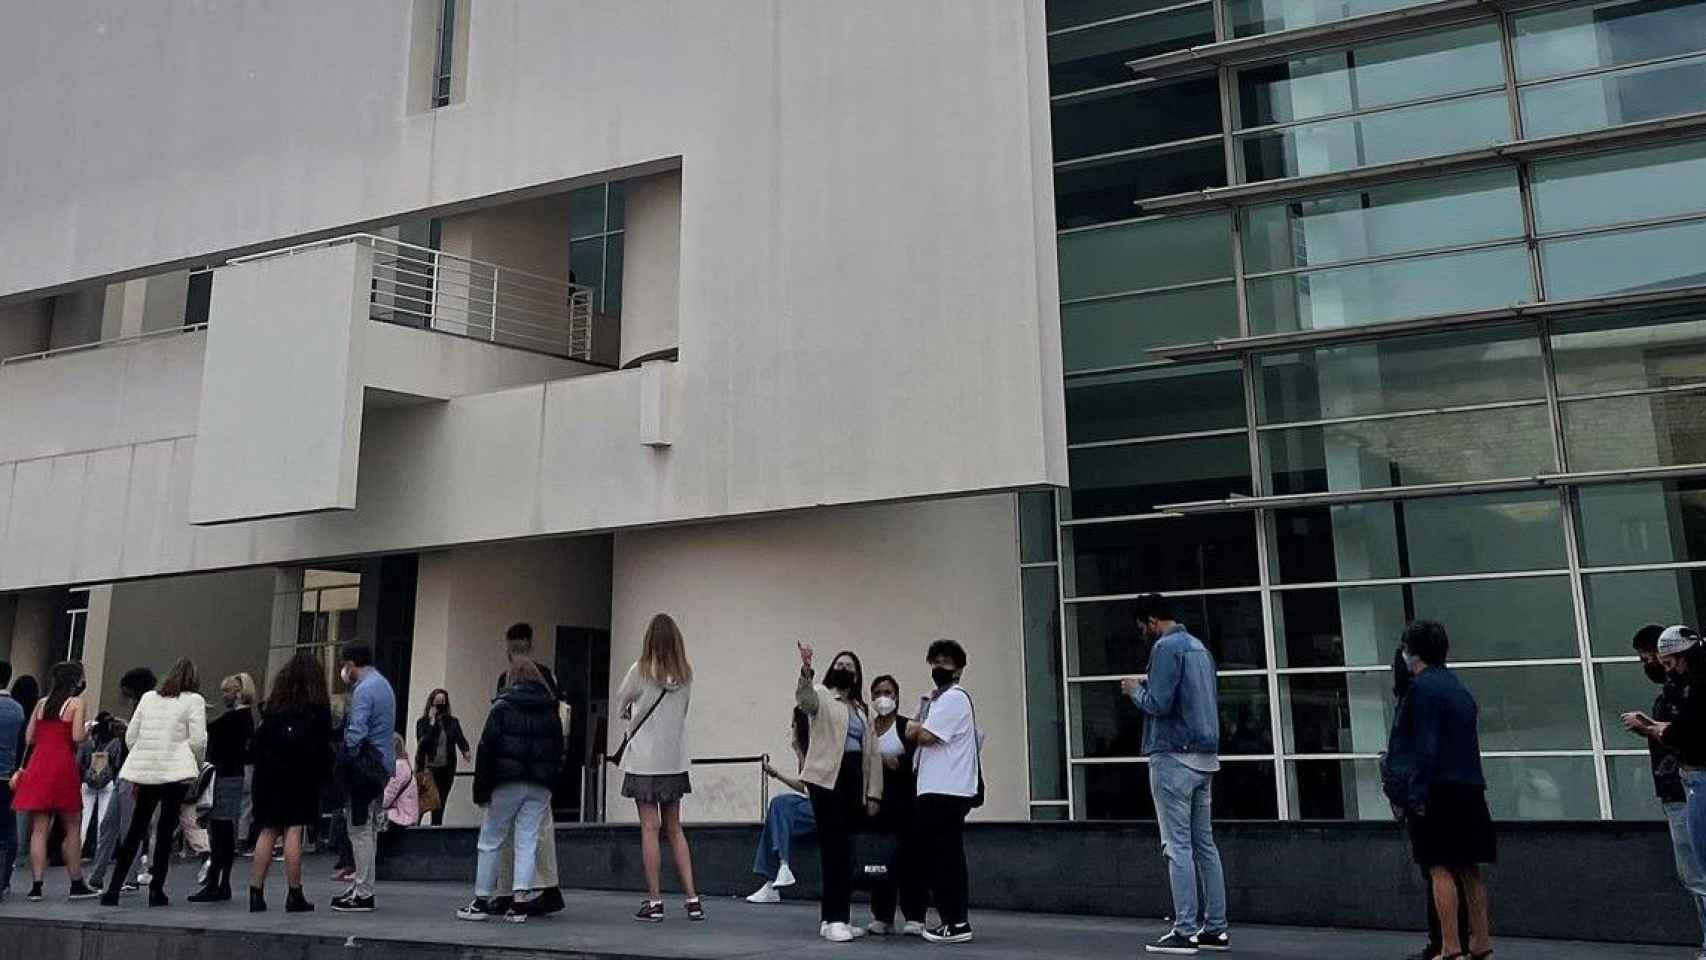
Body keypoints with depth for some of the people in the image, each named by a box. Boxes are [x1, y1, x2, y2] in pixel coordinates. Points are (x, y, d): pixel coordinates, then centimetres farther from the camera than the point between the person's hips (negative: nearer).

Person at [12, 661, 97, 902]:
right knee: (72, 829, 5)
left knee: (39, 830, 4)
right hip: (63, 767, -4)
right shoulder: (76, 702, -2)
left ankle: (36, 886, 0)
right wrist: (89, 730, 9)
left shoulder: (42, 702, 13)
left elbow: (28, 738, 12)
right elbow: (77, 737, -11)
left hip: (37, 767, 5)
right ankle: (77, 885, 8)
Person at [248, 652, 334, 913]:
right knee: (293, 831, -3)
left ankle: (256, 892, 8)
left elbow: (258, 740, 7)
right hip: (299, 776, -4)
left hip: (269, 774, 4)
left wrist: (261, 764, 10)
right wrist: (324, 775, 2)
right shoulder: (317, 707, -2)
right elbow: (322, 745, -5)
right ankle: (294, 896, 0)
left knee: (268, 831, 8)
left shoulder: (274, 703, 11)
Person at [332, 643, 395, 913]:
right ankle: (361, 886, 24)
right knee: (367, 828, 16)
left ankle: (363, 895, -1)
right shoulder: (383, 683, 16)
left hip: (367, 765, -10)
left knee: (360, 829, -4)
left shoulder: (364, 689, -15)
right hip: (384, 764, 10)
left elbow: (356, 732, -21)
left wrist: (346, 762, -13)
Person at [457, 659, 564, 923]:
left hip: (507, 784, -3)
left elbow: (487, 748, -6)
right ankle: (518, 904, -3)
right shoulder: (551, 711, 11)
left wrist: (481, 788, -3)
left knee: (490, 841, 9)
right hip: (540, 787, 3)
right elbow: (559, 750, 11)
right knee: (528, 843, 3)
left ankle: (482, 901, 12)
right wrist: (551, 780, 12)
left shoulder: (502, 707, -1)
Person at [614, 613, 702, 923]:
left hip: (644, 760, -4)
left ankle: (654, 901, 4)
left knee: (650, 828, 1)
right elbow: (683, 710, 9)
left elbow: (618, 708, 3)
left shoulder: (641, 671, -10)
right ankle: (692, 899, 10)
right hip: (675, 760, 4)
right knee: (674, 828, 12)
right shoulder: (685, 675, 0)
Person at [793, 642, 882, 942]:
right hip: (827, 779, -6)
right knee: (834, 850, -10)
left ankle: (833, 917, 16)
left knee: (843, 852, 9)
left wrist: (873, 793, 8)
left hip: (854, 782, 6)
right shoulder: (820, 696, 5)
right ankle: (834, 919, -8)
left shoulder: (862, 710, 21)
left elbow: (872, 754, 17)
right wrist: (806, 669, -41)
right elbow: (803, 697, -21)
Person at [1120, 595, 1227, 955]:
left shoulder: (1166, 648, -11)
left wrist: (1135, 690, 1)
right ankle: (1215, 928, 14)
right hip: (1206, 757, 9)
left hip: (1174, 757, -9)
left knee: (1178, 845, -5)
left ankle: (1185, 931, -4)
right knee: (1204, 843, 11)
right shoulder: (1200, 647, 16)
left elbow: (1158, 704, -18)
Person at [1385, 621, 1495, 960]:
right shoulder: (1458, 687, 16)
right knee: (1469, 868, 11)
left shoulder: (1423, 688, -11)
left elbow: (1425, 746, -17)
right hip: (1469, 791, 8)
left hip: (1437, 790, -8)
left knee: (1440, 868, -6)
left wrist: (1416, 795, -17)